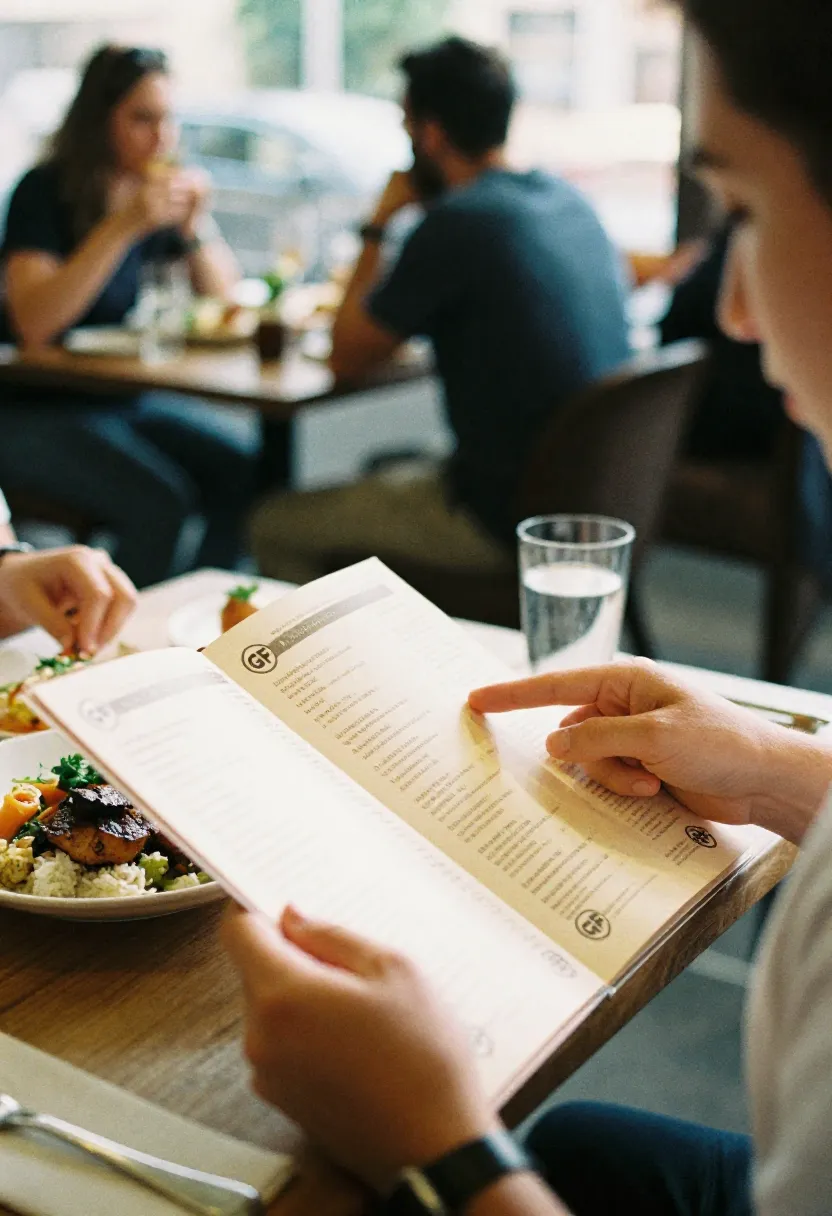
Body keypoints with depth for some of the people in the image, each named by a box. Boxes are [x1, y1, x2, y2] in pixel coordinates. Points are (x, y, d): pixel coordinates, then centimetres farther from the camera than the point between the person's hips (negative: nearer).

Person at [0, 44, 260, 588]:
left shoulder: (166, 190, 5)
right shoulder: (45, 192, -12)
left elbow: (224, 298, 6)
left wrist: (195, 226, -13)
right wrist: (123, 225, -29)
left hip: (127, 396, 6)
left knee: (245, 470, -15)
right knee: (158, 501, -28)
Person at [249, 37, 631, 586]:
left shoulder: (456, 222, -18)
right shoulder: (572, 201, 5)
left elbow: (348, 359, -8)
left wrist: (380, 223, 2)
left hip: (506, 520, -9)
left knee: (274, 527, 5)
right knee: (388, 471, 33)